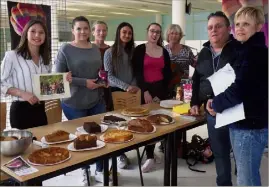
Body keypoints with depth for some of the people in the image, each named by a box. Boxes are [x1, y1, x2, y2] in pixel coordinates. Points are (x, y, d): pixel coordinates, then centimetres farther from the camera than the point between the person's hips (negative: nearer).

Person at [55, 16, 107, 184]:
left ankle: (100, 171, 27)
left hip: (97, 101, 5)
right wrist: (84, 82, -18)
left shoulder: (96, 49, 10)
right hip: (74, 103, -5)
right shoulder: (66, 49, -8)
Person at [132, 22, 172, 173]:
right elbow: (137, 72, -5)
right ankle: (150, 156, 6)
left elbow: (168, 75, 8)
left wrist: (161, 94, -1)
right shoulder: (140, 50, 1)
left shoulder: (164, 52, 10)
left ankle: (151, 154, 15)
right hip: (145, 90, -2)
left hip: (161, 91, 3)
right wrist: (145, 91, -13)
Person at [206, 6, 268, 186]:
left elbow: (239, 90, -25)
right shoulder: (246, 51, 15)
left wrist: (216, 104, -9)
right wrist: (218, 102, 2)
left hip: (250, 125, -10)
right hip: (241, 123, 10)